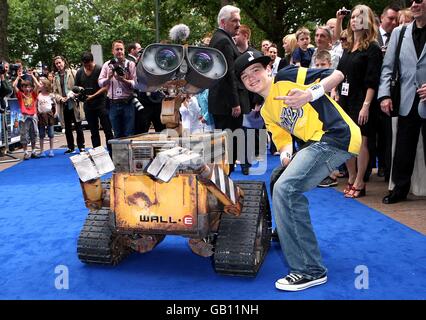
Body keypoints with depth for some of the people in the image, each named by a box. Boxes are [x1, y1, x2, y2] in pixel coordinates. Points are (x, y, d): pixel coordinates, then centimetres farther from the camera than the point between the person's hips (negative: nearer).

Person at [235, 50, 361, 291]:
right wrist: (286, 153, -6)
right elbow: (283, 139, 17)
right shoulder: (266, 112, 19)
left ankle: (311, 270, -15)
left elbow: (337, 74, -5)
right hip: (317, 143, 9)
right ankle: (286, 233, 42)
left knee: (285, 189, -20)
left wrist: (310, 94, -21)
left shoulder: (287, 77, -3)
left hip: (337, 136, -9)